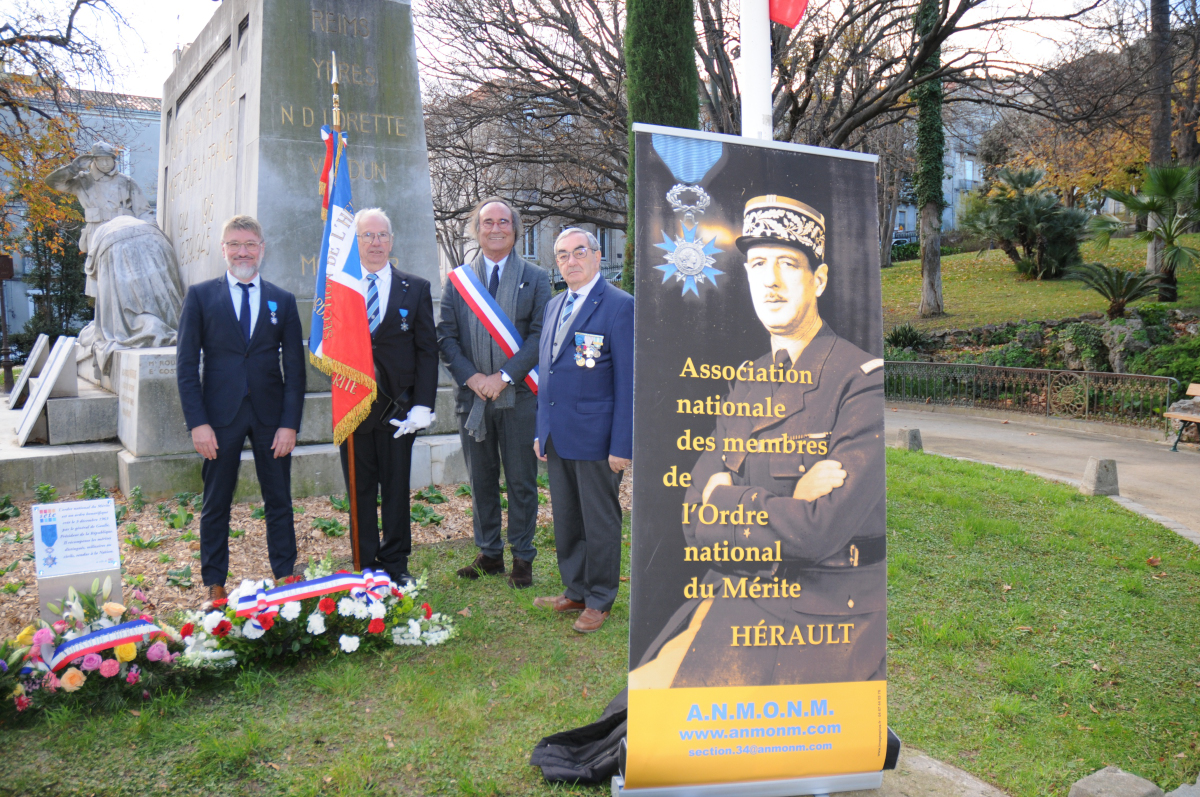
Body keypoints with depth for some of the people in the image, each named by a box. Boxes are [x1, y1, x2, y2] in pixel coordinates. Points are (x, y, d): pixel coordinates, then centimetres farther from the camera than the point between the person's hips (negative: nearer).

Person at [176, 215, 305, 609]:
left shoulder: (283, 301, 6)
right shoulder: (200, 296, 3)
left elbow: (294, 367, 4)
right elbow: (186, 365, 0)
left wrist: (289, 423, -5)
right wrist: (198, 422, -9)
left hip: (271, 416, 1)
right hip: (220, 415, -1)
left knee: (279, 502, 8)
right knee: (215, 506, 7)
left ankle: (286, 578, 20)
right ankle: (215, 587, 19)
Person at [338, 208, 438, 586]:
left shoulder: (416, 288, 4)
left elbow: (427, 350, 0)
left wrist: (422, 406, -8)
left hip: (397, 407, 0)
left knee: (396, 489, 9)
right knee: (359, 490, 9)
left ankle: (396, 564, 22)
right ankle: (365, 566, 21)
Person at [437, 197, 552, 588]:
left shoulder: (535, 278, 2)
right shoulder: (457, 279, 8)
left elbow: (540, 335, -6)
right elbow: (445, 336, 4)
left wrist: (504, 377, -15)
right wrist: (471, 377, -10)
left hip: (519, 395, -2)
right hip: (473, 395, 2)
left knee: (521, 480, 5)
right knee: (481, 480, 11)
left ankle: (522, 557, 17)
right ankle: (489, 553, 25)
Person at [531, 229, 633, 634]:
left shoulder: (619, 305, -9)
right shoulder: (554, 305, 14)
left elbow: (628, 380, -12)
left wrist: (622, 445, -16)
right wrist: (541, 430, 15)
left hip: (596, 434, -7)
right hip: (557, 434, 7)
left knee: (600, 522, 6)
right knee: (565, 520, 16)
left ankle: (599, 601, 20)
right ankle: (575, 592, 30)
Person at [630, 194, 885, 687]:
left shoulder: (865, 382, -10)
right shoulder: (746, 384, 10)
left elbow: (824, 531, -20)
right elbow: (698, 532, 1)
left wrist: (726, 499, -8)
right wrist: (792, 505, -15)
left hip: (817, 625, -5)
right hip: (729, 606, 6)